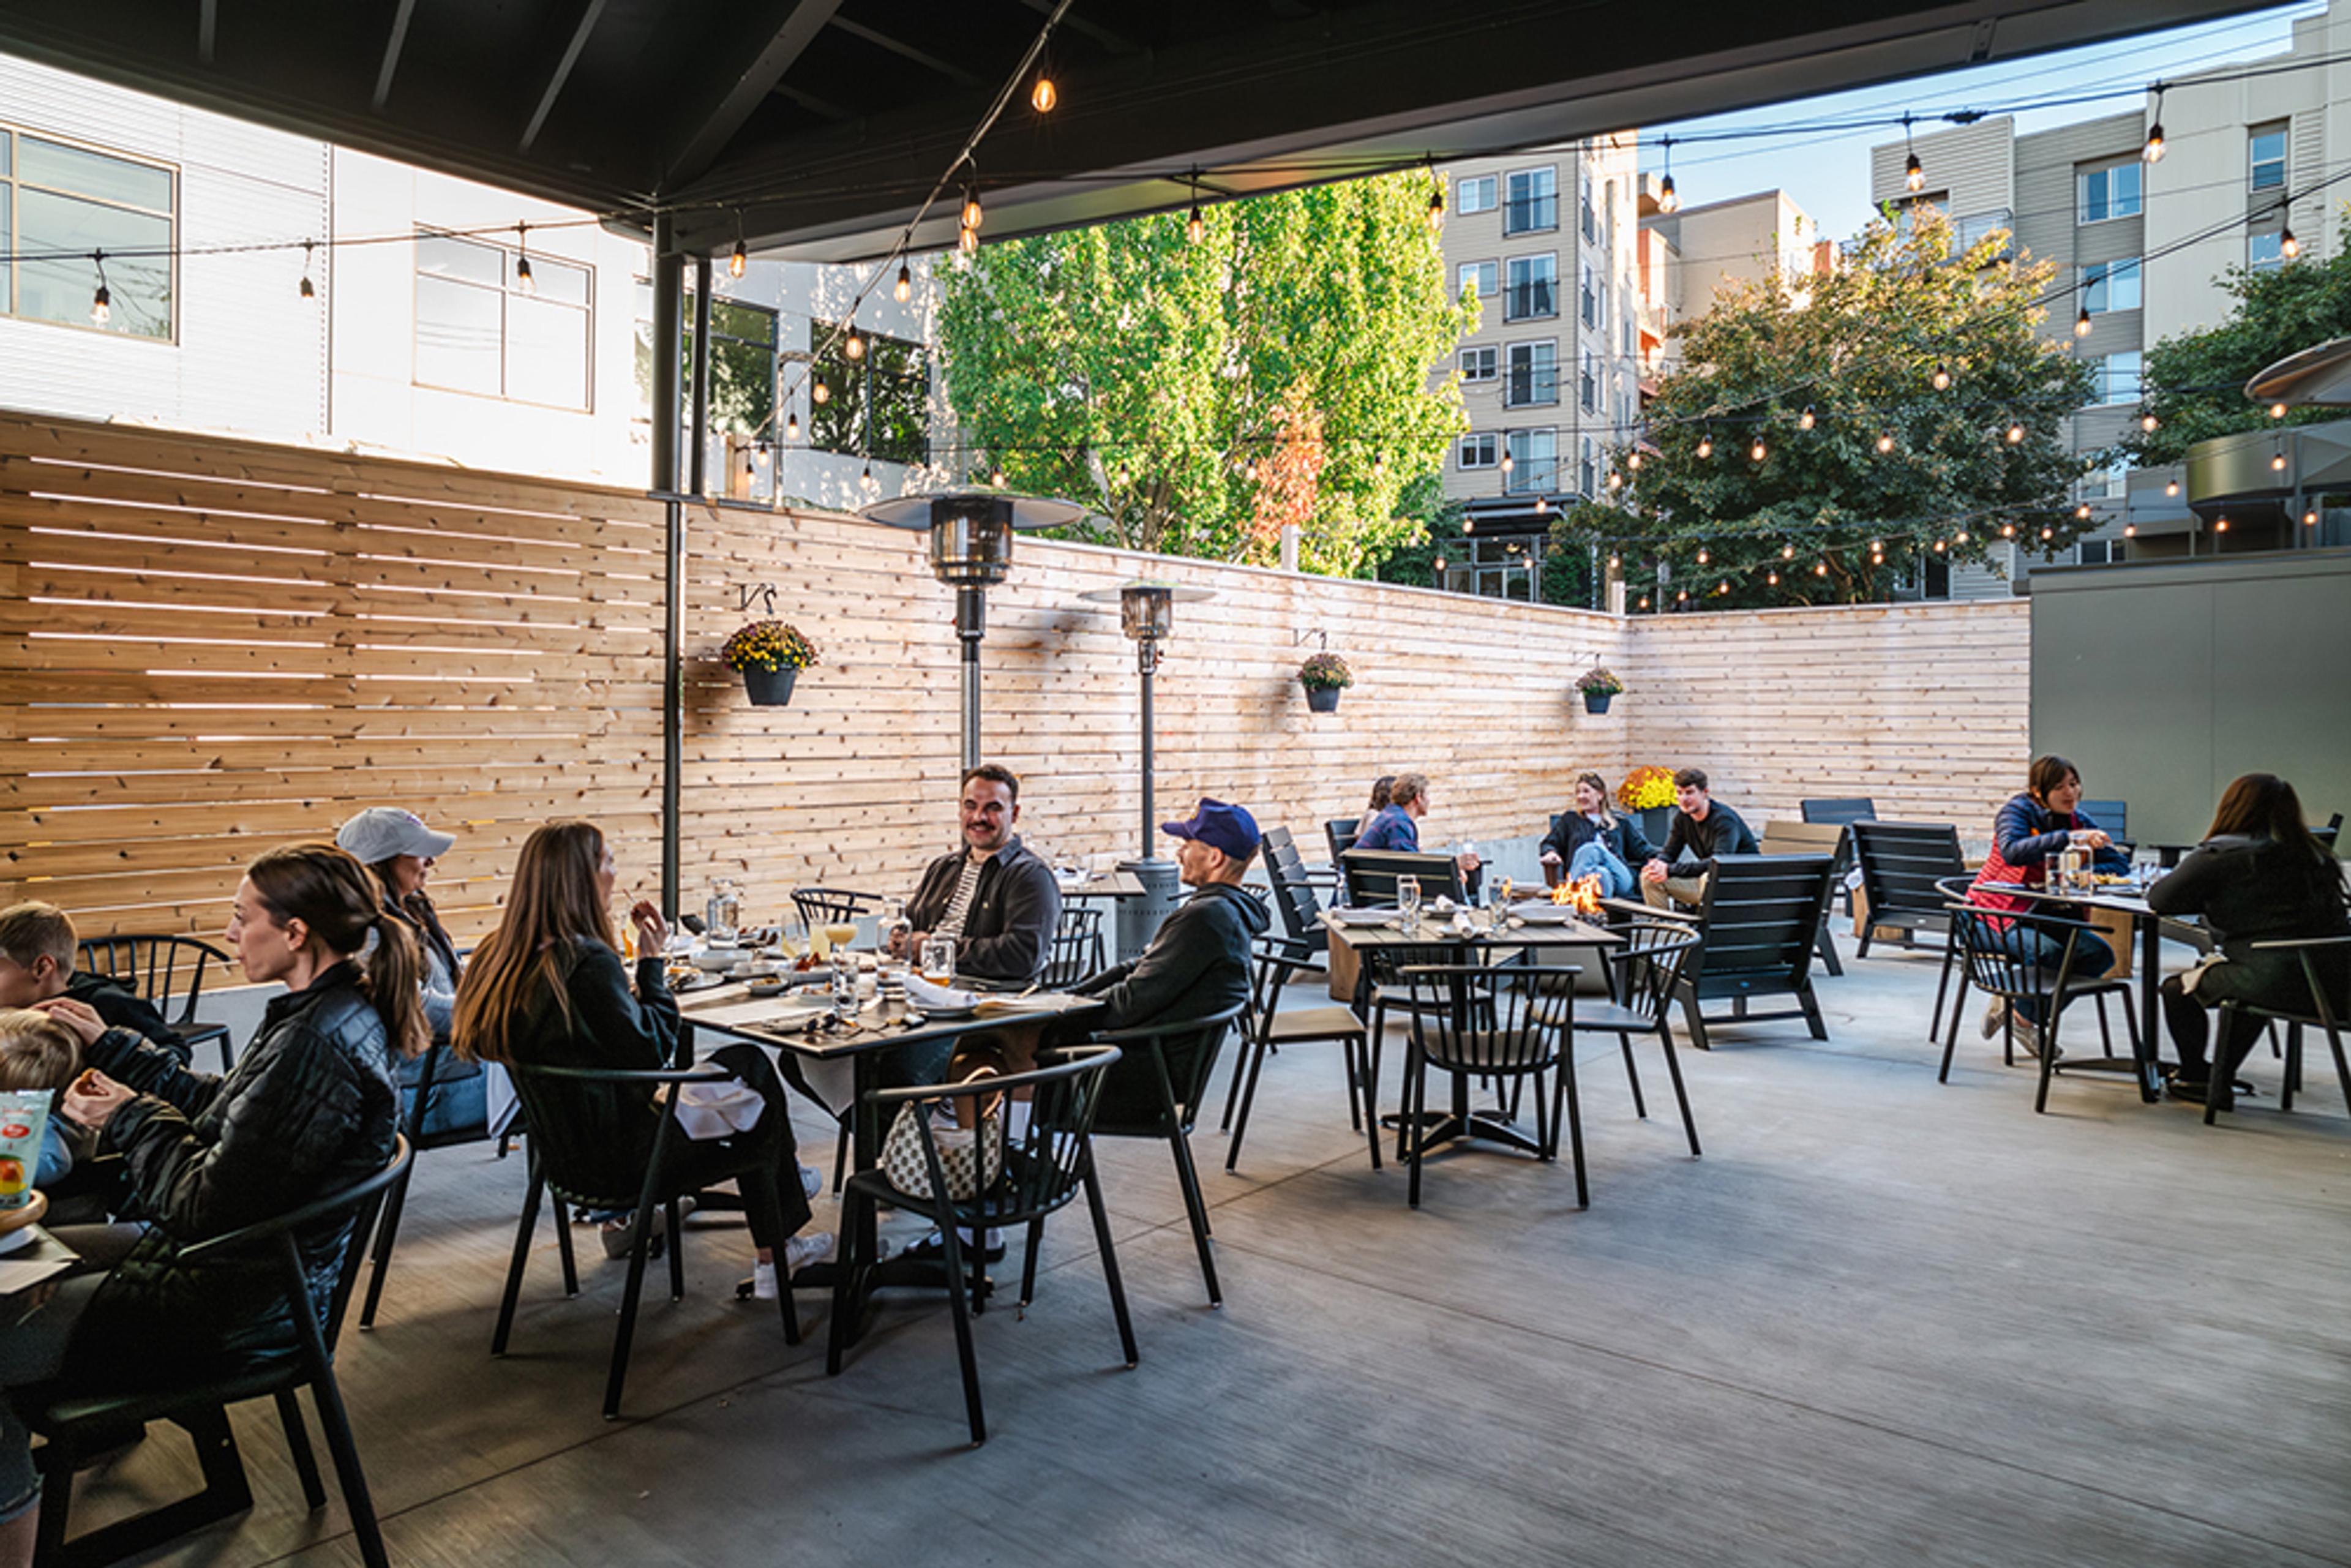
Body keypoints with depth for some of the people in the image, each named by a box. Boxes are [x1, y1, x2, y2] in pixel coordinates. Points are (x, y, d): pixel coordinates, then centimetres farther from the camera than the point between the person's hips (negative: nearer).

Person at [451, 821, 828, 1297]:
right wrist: (651, 962, -11)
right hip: (614, 1147, -9)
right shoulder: (587, 961, -26)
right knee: (750, 1065, 6)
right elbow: (652, 1050, -19)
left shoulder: (499, 954, 0)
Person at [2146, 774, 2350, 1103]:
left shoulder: (2219, 855, -5)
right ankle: (2221, 1075, 40)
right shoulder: (2315, 854, 15)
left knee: (2177, 989, 13)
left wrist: (2213, 899, 18)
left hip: (2278, 982, -7)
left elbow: (2159, 900, -1)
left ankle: (2196, 1077, 25)